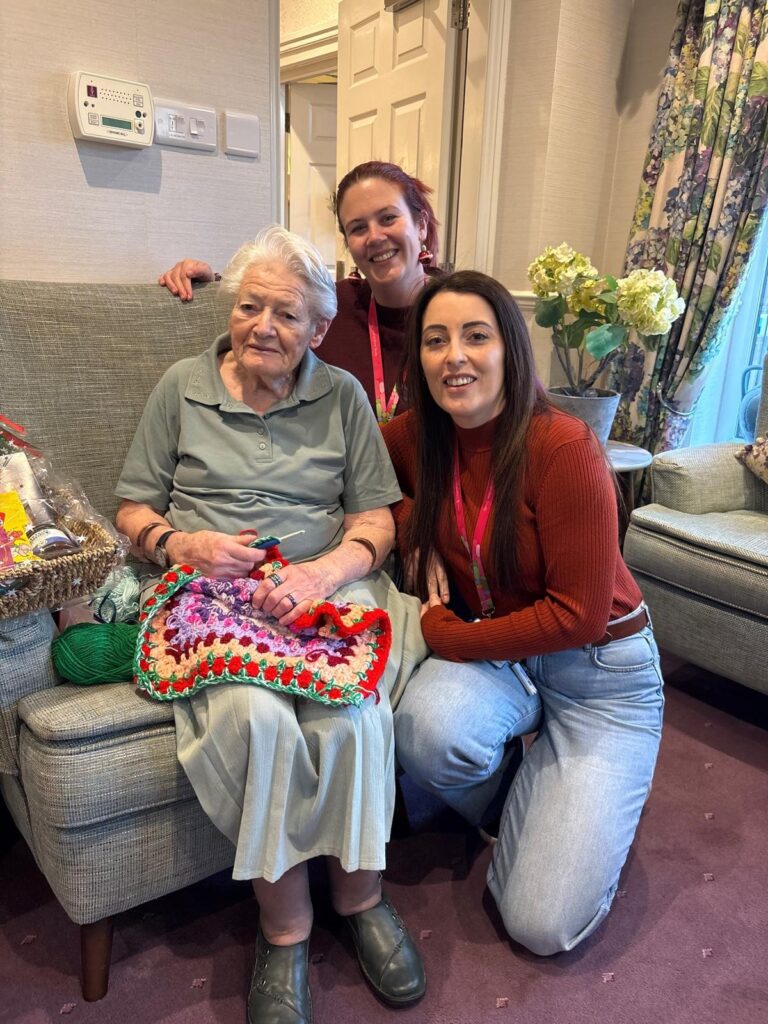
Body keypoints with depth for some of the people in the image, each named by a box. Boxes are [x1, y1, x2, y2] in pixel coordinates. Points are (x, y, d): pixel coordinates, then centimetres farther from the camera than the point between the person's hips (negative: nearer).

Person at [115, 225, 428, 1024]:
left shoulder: (343, 396, 12)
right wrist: (178, 543, -10)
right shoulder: (182, 386, 12)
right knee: (253, 715, -31)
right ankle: (284, 925, -6)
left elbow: (376, 514, 7)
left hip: (327, 588, 1)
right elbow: (133, 506, 12)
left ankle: (359, 892, 1)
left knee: (353, 714, -29)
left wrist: (330, 568, -13)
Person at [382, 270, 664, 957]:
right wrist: (417, 532, -6)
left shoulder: (565, 447, -24)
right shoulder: (417, 437, -8)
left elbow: (580, 615, -22)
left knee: (544, 927, -9)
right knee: (428, 728, -33)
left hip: (598, 672, -4)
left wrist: (445, 634, -17)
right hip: (497, 654, 4)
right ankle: (516, 802, 4)